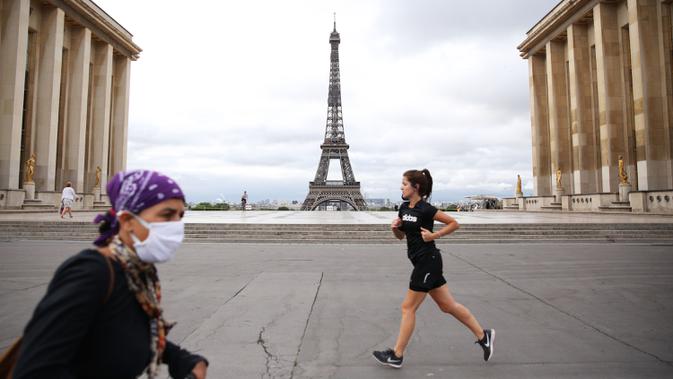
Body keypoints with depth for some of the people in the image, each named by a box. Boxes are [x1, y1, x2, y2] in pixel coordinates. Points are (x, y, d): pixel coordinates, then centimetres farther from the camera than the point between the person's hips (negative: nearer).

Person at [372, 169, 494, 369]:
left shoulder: (425, 209, -16)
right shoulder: (404, 208, 7)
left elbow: (454, 223, -9)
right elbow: (400, 236, 16)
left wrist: (434, 235, -18)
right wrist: (395, 227, -4)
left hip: (428, 262, -9)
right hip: (422, 262, 9)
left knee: (408, 308, -1)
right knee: (448, 305, 15)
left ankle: (396, 355, 12)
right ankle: (483, 335, 28)